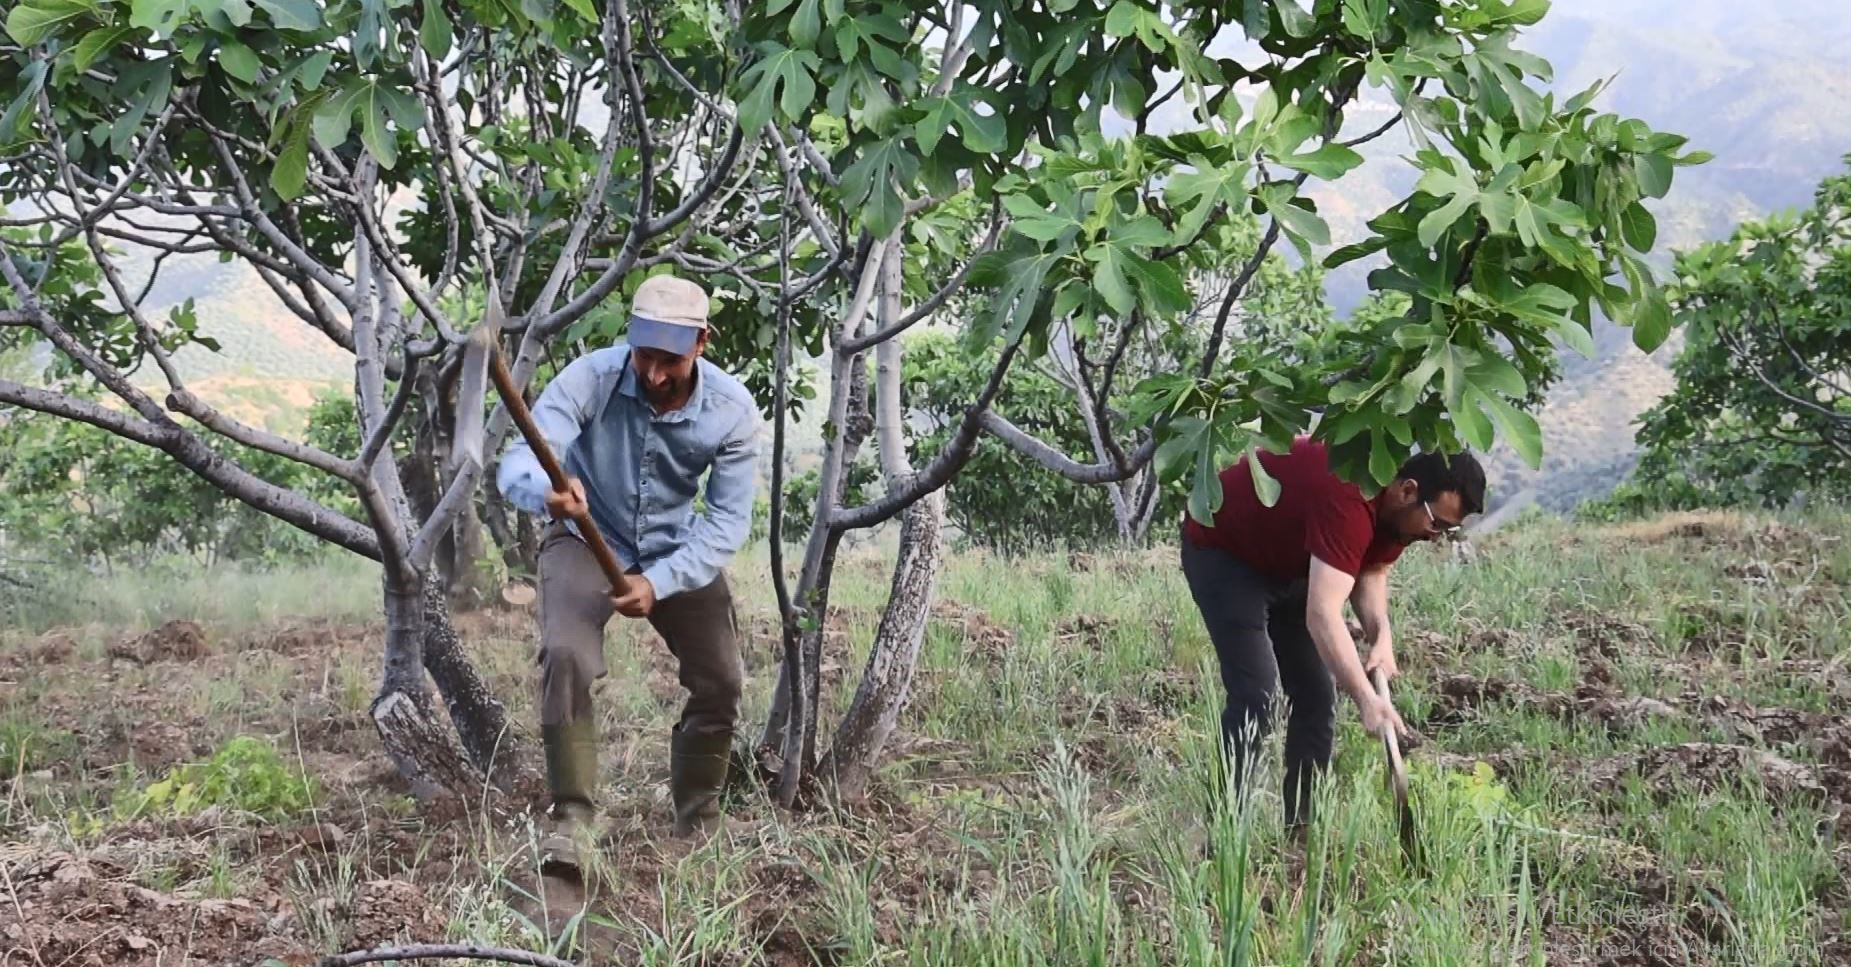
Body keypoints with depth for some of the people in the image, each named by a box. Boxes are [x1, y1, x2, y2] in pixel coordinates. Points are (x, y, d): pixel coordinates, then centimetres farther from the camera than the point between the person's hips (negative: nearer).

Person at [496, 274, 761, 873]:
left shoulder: (733, 410, -21)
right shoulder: (590, 379, -29)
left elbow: (728, 518, -16)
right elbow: (517, 465, -37)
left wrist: (658, 582, -30)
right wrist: (546, 492, -62)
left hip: (677, 548, 3)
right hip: (585, 538, -3)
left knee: (721, 682, 2)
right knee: (566, 656, -28)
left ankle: (698, 827, 24)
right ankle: (571, 819, -19)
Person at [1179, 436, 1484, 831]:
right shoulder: (1348, 499, -39)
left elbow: (1370, 571, 3)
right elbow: (1322, 615, -44)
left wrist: (1381, 635, -17)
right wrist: (1367, 701, -50)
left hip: (1288, 561, 9)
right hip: (1223, 551, -9)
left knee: (1317, 697, 4)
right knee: (1256, 697, -19)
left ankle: (1303, 826, 10)